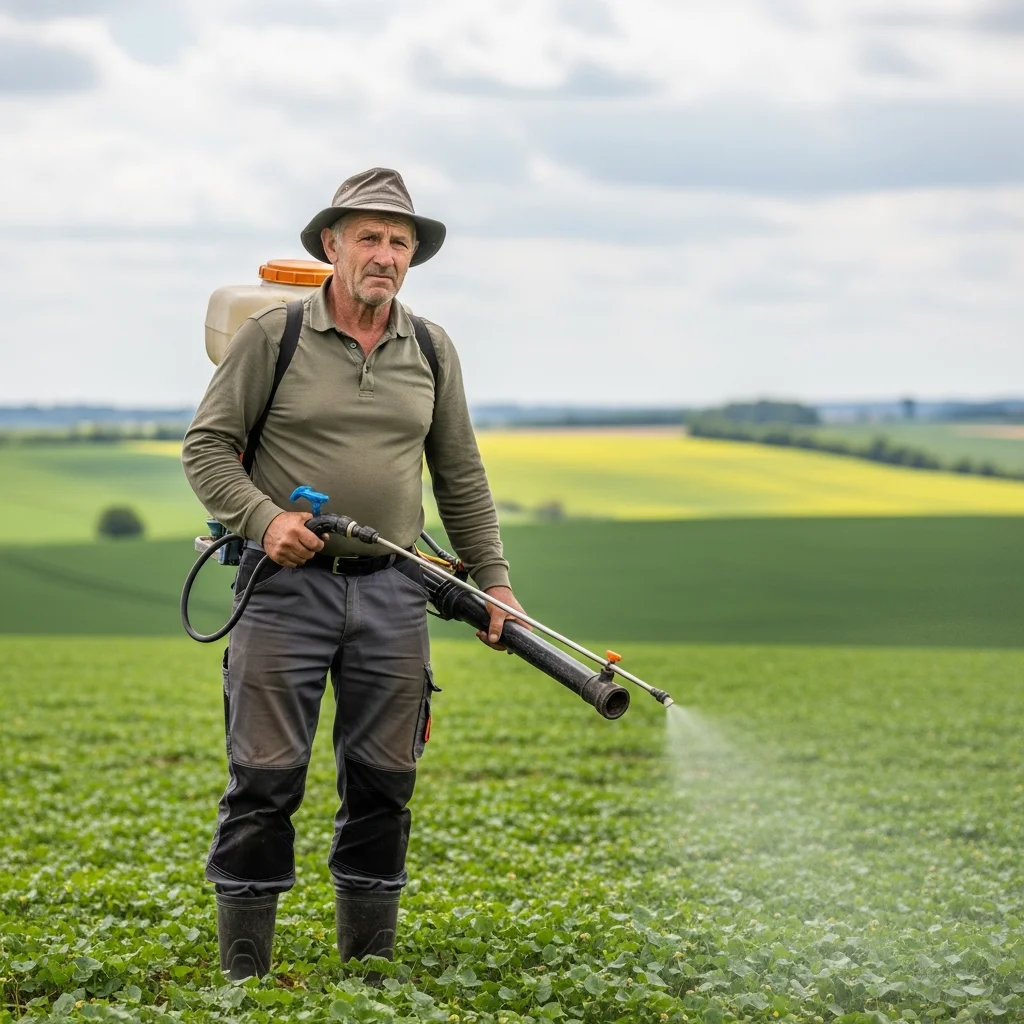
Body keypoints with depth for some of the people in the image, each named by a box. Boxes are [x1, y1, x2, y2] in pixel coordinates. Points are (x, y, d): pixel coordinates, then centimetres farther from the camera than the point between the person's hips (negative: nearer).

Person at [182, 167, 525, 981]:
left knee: (383, 781, 6)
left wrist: (493, 579, 12)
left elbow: (461, 477, 17)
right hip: (288, 581, -4)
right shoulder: (272, 336, -1)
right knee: (265, 777, -5)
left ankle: (371, 966, 16)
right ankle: (242, 973, 2)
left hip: (392, 590, 4)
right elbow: (207, 447, -1)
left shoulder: (432, 351, 11)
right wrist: (264, 517, -16)